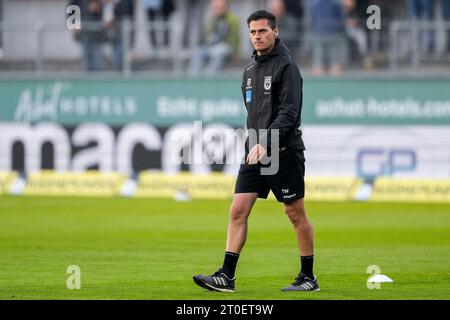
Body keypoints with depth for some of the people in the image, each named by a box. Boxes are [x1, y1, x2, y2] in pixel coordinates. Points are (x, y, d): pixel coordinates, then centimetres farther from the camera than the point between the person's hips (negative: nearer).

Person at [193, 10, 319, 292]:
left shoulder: (286, 66, -9)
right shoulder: (250, 70, 15)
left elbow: (288, 112, -18)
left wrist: (265, 143, -27)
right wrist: (253, 146, 18)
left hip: (284, 152, -7)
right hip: (255, 153, 7)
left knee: (296, 213, 1)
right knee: (238, 210, -3)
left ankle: (309, 278, 11)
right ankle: (226, 277, -7)